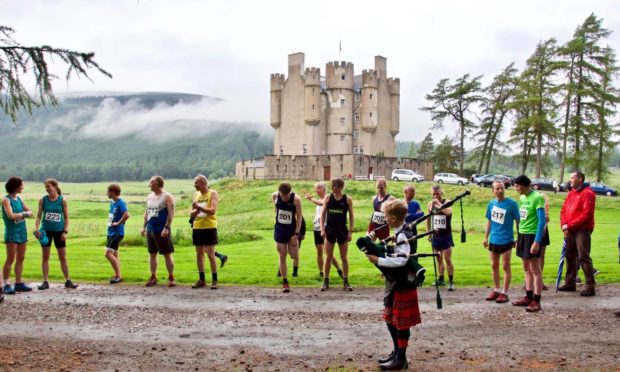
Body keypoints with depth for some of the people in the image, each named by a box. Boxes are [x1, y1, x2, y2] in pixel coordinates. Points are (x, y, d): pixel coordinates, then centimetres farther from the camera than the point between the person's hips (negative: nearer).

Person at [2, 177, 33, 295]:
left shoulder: (19, 199, 10)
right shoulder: (6, 200, -10)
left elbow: (30, 212, 10)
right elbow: (11, 215, -20)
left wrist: (23, 214, -11)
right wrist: (23, 214, -7)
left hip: (22, 232, 7)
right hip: (12, 233, -7)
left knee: (20, 259, 8)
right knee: (10, 259, -7)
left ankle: (18, 283, 14)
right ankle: (6, 284, -2)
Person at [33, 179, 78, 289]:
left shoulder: (62, 200, -2)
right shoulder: (43, 200, 1)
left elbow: (66, 218, 0)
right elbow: (38, 216, 2)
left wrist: (65, 231, -8)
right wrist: (36, 229, -11)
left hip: (59, 231, -1)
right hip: (46, 231, 1)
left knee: (63, 257, 5)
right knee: (45, 257, 4)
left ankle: (68, 281, 14)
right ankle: (45, 281, 10)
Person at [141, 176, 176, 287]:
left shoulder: (167, 197, -8)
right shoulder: (149, 197, 13)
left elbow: (171, 213, -14)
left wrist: (166, 227, -21)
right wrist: (144, 226, 13)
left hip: (162, 230, -7)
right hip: (150, 229, 7)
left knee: (167, 254, -2)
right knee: (152, 254, 9)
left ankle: (171, 278, 3)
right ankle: (153, 277, 17)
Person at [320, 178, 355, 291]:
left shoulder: (347, 199, -2)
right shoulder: (328, 197, 0)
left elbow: (351, 216, 1)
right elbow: (323, 214, 3)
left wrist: (350, 231, -5)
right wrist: (322, 229, -5)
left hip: (342, 229, -1)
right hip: (329, 229, 1)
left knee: (344, 257, 6)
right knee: (328, 257, 5)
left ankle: (345, 282, 15)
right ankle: (326, 281, 13)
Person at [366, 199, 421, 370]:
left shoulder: (402, 236, -21)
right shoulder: (399, 234, 9)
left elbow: (401, 260, -30)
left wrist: (378, 260, -25)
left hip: (402, 286, -10)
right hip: (395, 284, 10)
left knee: (401, 323, 1)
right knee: (391, 319, 19)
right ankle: (397, 352, 31)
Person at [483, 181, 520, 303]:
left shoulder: (511, 203, -10)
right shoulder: (491, 204, 4)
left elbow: (518, 221, -6)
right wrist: (486, 237, 12)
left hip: (506, 240, -5)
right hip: (493, 240, 5)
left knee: (506, 267, 2)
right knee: (494, 266, 13)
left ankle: (504, 293, 8)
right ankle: (496, 290, 25)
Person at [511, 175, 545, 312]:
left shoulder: (537, 198, -14)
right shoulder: (522, 198, 11)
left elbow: (542, 221, -17)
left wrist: (537, 241, -21)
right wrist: (518, 238, 17)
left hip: (532, 235, -8)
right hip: (522, 235, 8)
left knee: (535, 270, -3)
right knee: (527, 269, 13)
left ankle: (536, 301, 0)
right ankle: (528, 297, 20)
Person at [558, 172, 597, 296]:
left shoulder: (587, 193, -9)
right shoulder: (570, 194, 16)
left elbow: (586, 214, -17)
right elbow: (563, 210, 14)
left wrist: (570, 225, -16)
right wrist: (564, 225, -4)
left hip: (582, 230, -8)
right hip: (569, 231, 8)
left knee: (583, 257, -11)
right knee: (570, 256, 12)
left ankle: (590, 286, -8)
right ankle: (569, 283, 21)